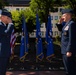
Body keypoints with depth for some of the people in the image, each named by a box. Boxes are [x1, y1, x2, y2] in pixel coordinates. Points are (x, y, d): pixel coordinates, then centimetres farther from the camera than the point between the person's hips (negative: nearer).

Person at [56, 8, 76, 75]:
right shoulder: (67, 23, 11)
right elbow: (61, 30, 27)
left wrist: (69, 51, -23)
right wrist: (60, 23, 10)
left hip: (68, 50, -10)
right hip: (65, 50, 10)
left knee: (70, 69, -2)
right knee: (68, 68, 21)